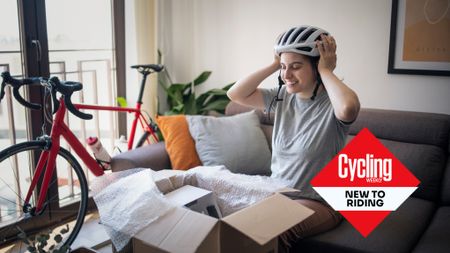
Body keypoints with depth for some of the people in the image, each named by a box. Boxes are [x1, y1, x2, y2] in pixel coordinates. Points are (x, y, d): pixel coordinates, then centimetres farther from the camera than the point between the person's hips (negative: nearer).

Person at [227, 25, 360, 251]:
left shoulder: (333, 103, -16)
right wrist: (274, 65, -6)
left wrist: (326, 71, -24)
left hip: (319, 202, -6)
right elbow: (235, 94, -2)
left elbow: (348, 107, -42)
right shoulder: (282, 96, 3)